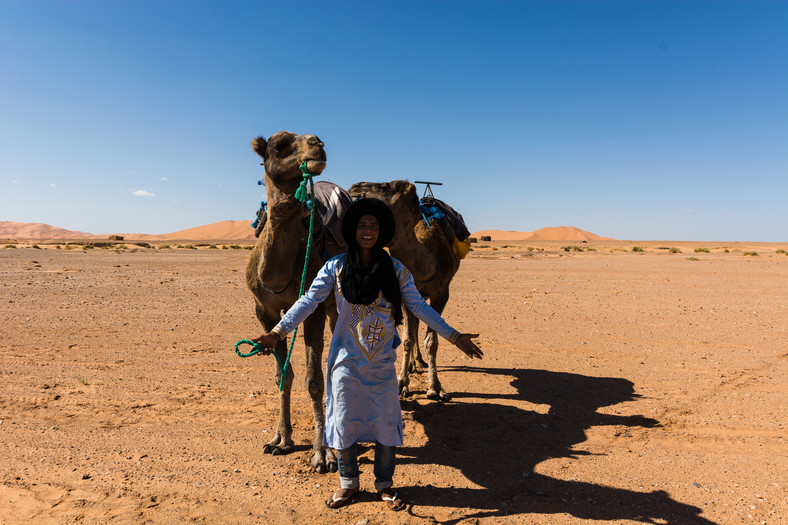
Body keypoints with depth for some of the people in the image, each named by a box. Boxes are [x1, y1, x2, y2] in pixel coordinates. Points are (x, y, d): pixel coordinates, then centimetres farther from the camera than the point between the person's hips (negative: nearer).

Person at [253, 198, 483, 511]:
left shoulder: (395, 270, 0)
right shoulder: (336, 267, -3)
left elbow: (419, 307, 3)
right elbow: (308, 301, -5)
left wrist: (454, 336, 1)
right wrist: (277, 332, -15)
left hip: (382, 362, 1)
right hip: (347, 360, -1)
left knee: (386, 422, 8)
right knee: (344, 420, 9)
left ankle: (384, 483, 31)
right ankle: (348, 482, 32)